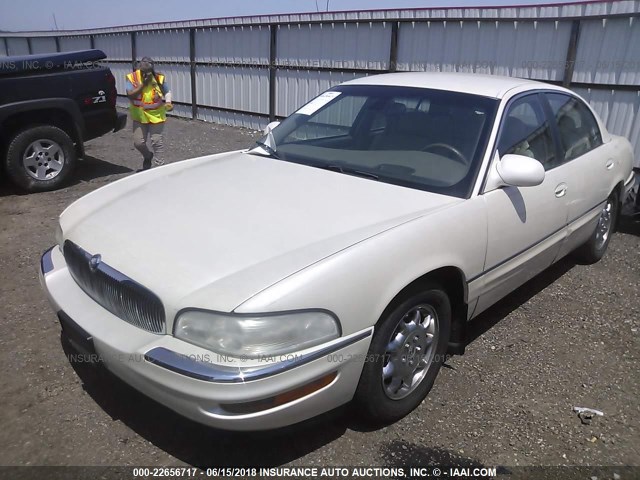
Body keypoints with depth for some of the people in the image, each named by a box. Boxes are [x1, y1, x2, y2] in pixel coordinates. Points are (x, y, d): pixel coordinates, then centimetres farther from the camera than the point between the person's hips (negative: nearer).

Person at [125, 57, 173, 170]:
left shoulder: (159, 78, -7)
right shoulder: (132, 77, -7)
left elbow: (167, 92, 5)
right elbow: (130, 95, -15)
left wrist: (168, 103, -14)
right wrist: (143, 84, -21)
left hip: (156, 116, -2)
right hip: (139, 117, 2)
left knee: (157, 142, -1)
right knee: (138, 142, 6)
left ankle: (159, 166, 9)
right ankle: (148, 156, 37)